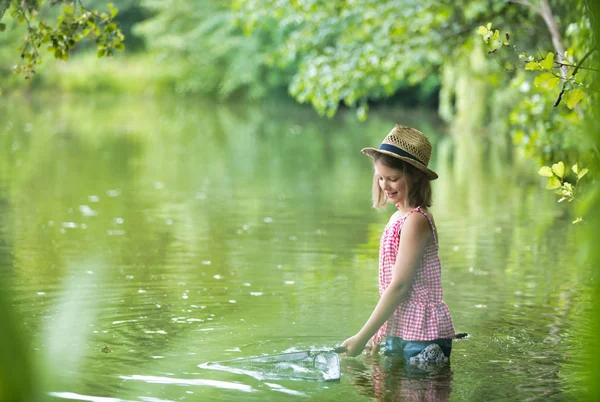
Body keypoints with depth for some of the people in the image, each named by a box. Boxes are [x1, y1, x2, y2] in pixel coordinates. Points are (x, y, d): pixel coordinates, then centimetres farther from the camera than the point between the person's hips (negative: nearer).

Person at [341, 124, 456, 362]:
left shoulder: (415, 220, -16)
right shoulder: (399, 217, 11)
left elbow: (400, 286, -19)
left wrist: (362, 338, -17)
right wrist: (381, 334, 12)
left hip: (423, 336, -9)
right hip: (398, 332, 9)